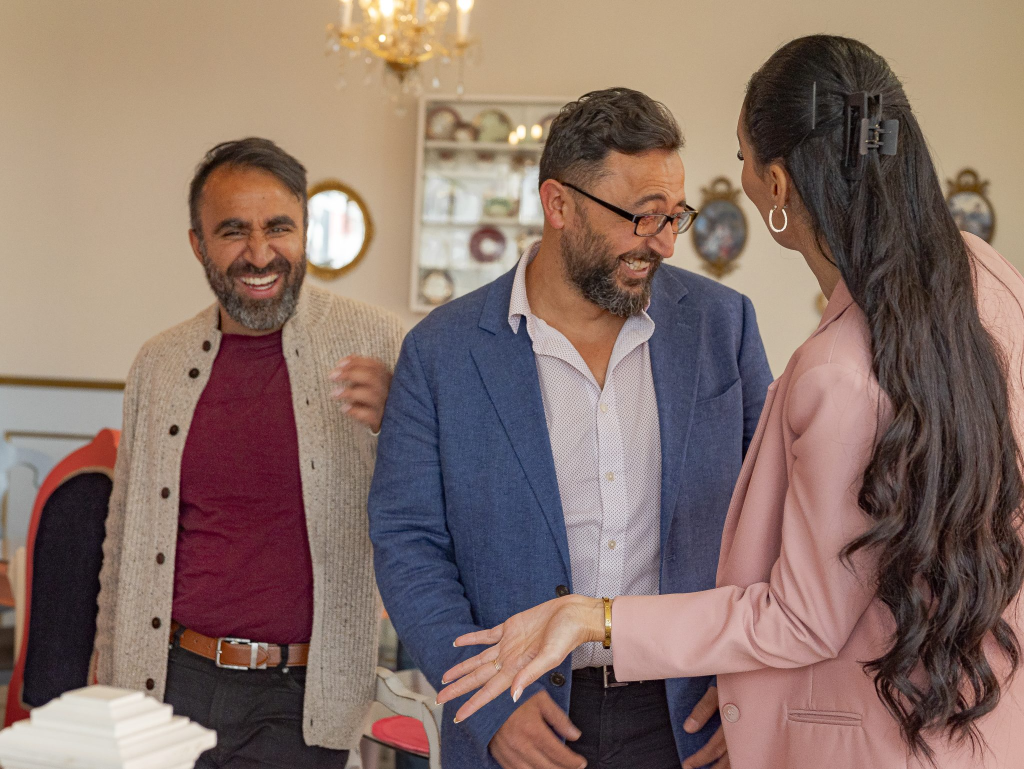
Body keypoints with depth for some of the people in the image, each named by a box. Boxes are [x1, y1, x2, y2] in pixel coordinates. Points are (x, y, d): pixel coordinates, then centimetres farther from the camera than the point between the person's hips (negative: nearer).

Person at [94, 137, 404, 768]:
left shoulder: (373, 343, -5)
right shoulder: (160, 365, 6)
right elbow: (125, 546, 14)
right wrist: (110, 694, 13)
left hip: (299, 703, -3)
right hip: (169, 686, 3)